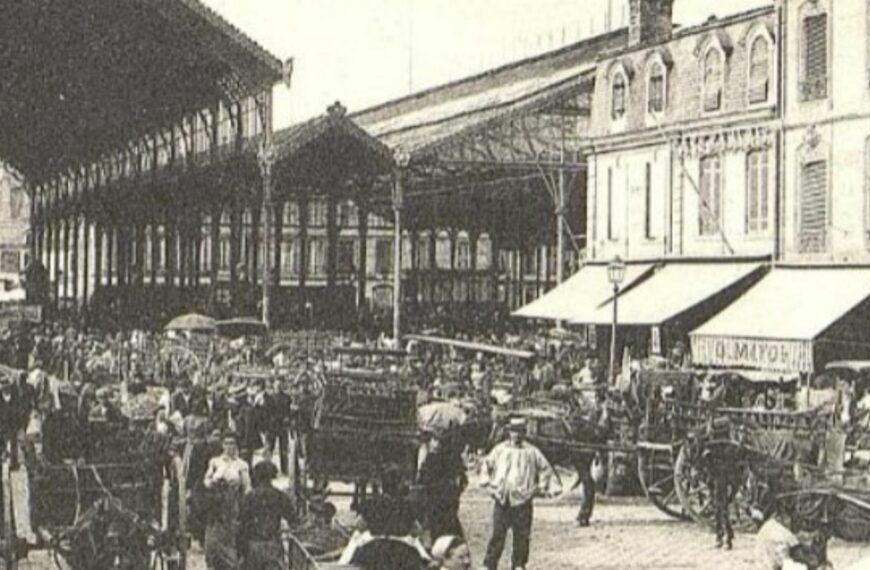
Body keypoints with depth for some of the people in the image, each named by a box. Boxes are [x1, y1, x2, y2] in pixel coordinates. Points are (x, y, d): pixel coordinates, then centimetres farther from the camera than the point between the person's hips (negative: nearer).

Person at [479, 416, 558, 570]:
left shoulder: (531, 452, 3)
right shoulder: (499, 450, 7)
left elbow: (546, 469, 13)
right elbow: (486, 465, 19)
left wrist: (540, 487, 6)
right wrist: (486, 482, 8)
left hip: (522, 501, 0)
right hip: (502, 500, 0)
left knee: (522, 536, 4)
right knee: (497, 534, -1)